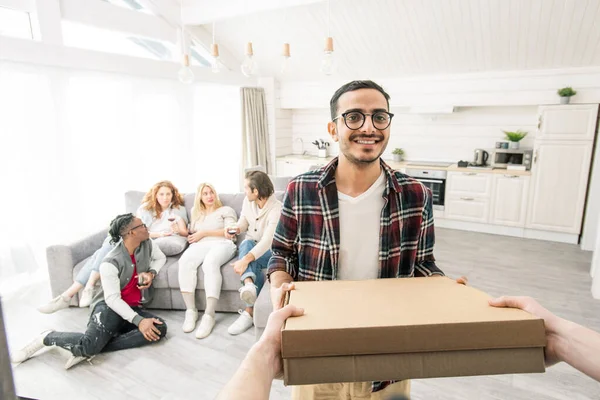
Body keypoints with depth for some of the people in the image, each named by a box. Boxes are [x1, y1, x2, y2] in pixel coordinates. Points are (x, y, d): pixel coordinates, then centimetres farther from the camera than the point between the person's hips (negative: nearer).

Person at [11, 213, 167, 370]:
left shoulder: (147, 243, -4)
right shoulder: (111, 263, -19)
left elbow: (160, 258, 16)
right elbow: (113, 299, -22)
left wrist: (151, 273, -6)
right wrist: (138, 321, -30)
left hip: (132, 308, 6)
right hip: (109, 306, -6)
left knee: (160, 329, -25)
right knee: (90, 345, -34)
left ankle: (85, 349, -21)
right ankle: (47, 338, 4)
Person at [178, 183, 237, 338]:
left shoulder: (226, 210, 19)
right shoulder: (195, 212, 32)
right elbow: (192, 233, 27)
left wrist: (204, 233, -2)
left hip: (221, 244, -3)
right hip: (200, 245, 4)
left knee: (210, 263, -39)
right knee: (185, 261, -32)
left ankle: (209, 315, -41)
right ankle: (191, 310, -29)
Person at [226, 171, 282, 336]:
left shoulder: (276, 209, -25)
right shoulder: (247, 201, -3)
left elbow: (267, 241, -34)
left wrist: (245, 260, -45)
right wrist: (236, 229, -11)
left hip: (271, 252, -5)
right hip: (250, 247, 5)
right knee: (246, 243, -30)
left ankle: (250, 310, -33)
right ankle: (249, 285, -56)